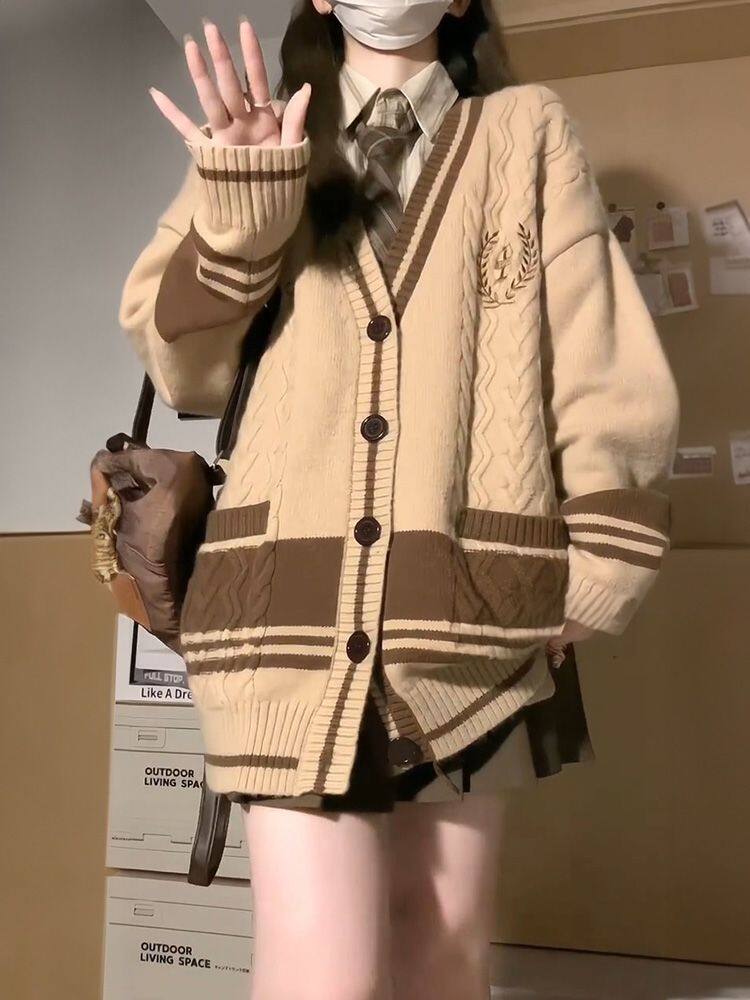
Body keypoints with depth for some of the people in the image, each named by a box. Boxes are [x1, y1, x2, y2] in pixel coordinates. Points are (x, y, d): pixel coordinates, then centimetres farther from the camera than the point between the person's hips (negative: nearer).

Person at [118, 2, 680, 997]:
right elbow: (182, 369, 8)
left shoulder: (528, 132, 13)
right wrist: (241, 205, -6)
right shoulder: (254, 145, 17)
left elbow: (600, 355, 6)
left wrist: (599, 559, -1)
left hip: (471, 601, 1)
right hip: (292, 605, 0)